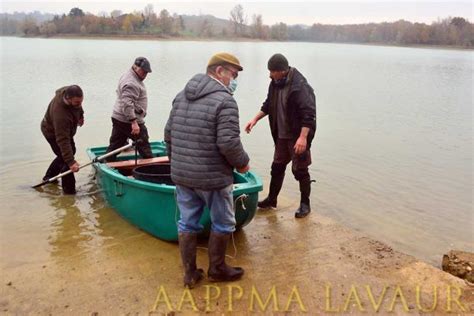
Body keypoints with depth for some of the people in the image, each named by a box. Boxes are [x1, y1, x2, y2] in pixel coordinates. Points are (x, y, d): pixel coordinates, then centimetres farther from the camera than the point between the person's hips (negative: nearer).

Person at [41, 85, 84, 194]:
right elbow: (63, 140, -44)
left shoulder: (69, 92, -24)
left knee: (67, 153, 22)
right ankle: (69, 191, 3)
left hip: (65, 130, 9)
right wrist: (71, 162, -45)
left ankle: (49, 177, 39)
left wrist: (80, 114, 10)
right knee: (66, 160, -9)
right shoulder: (60, 114, -45)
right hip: (53, 133, -9)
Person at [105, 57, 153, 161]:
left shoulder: (129, 77, 15)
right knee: (143, 145, 3)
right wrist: (134, 122, -34)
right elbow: (127, 104, -29)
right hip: (129, 121, -10)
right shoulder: (131, 83, -20)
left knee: (114, 145, 12)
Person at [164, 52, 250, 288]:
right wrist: (242, 163, -4)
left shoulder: (181, 96, 8)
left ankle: (190, 273, 26)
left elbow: (169, 134, 11)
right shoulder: (224, 101, -16)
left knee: (187, 223, 15)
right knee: (222, 224, 14)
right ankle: (217, 269, 30)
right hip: (213, 177, -7)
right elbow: (229, 143, -22)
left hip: (181, 176, 7)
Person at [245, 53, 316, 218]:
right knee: (277, 167, 16)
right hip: (282, 135, 8)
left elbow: (308, 113, -25)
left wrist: (303, 137, -31)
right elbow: (268, 105, 18)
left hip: (298, 136, -8)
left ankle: (305, 204, 18)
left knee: (300, 170, 2)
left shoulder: (300, 86, -22)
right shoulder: (275, 83, 3)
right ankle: (271, 199, 31)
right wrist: (255, 119, 9)